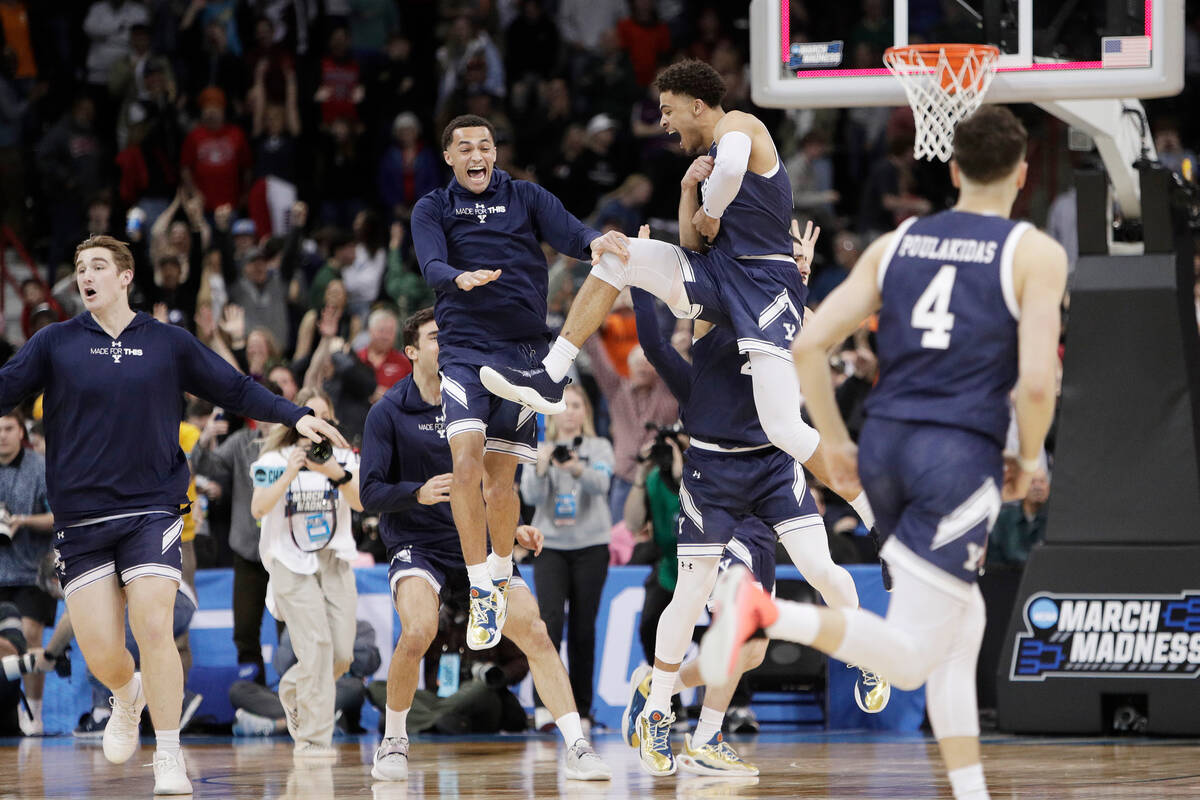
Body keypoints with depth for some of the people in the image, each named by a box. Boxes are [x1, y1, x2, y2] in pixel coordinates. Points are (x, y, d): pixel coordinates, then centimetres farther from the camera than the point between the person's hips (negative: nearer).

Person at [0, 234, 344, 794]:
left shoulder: (169, 344, 6)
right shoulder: (54, 343, 6)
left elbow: (236, 389, 11)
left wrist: (295, 416, 1)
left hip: (151, 511, -1)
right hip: (80, 518, 1)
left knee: (154, 629, -15)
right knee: (100, 651, -4)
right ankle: (127, 699, 33)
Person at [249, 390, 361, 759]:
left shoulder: (342, 457, 7)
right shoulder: (275, 460, -3)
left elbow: (360, 502, -8)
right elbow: (258, 508, -16)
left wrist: (337, 474, -24)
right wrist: (289, 475, -26)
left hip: (334, 559, 4)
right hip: (291, 561, -4)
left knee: (342, 654, 0)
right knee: (315, 645, -18)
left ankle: (292, 689, 31)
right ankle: (312, 739, -13)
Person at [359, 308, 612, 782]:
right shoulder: (389, 413, -3)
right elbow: (371, 493, -9)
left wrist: (513, 529, 7)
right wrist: (418, 494, -27)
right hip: (417, 545, -4)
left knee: (534, 633, -12)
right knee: (419, 631, -29)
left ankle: (576, 750, -9)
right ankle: (393, 743, -7)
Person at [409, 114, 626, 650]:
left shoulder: (526, 198, 10)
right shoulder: (433, 210, 8)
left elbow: (569, 234, -6)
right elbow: (431, 265, -10)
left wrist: (596, 241, -30)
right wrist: (460, 278, -33)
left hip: (522, 350, 1)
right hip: (464, 349, -1)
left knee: (501, 478, 0)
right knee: (467, 460, -20)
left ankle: (501, 573, 26)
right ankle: (481, 593, -14)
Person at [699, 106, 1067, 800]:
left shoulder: (896, 244, 12)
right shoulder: (1036, 253, -2)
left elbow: (810, 344, 4)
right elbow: (1036, 380, -13)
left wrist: (836, 443, 15)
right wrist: (1028, 460, 5)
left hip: (885, 445, 6)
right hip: (961, 456, -6)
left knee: (964, 626, 21)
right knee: (908, 658, -8)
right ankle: (769, 612, -31)